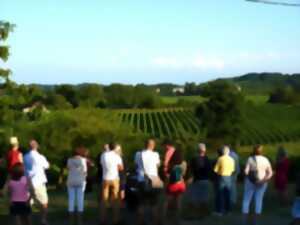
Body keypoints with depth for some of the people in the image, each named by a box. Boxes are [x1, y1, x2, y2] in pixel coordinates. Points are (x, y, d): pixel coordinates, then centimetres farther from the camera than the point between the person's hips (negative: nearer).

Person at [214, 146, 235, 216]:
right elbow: (232, 170, 7)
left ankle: (220, 211, 1)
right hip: (228, 178, 4)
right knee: (227, 195, 11)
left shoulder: (220, 159, -12)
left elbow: (215, 169, -10)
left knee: (220, 195, 0)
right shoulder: (232, 159, 1)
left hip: (221, 177, -4)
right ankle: (227, 209, 17)